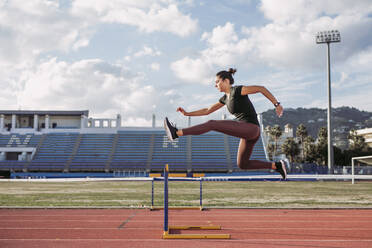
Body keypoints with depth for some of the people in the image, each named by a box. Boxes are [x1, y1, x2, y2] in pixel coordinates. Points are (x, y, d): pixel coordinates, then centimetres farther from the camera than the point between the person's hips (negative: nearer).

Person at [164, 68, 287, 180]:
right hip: (247, 132, 10)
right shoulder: (225, 98, 19)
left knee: (212, 124, -16)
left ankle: (177, 133, -18)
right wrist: (187, 113, 16)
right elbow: (207, 110, 23)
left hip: (251, 128, -10)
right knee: (242, 164, 18)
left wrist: (277, 104, -13)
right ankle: (277, 165, 19)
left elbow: (261, 88, -8)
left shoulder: (237, 90, -6)